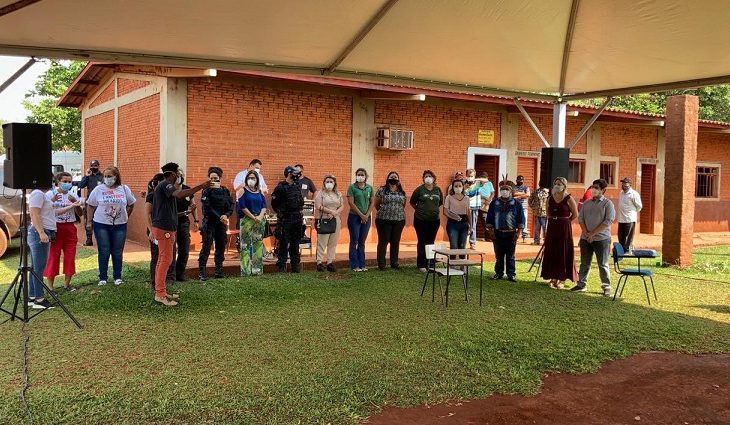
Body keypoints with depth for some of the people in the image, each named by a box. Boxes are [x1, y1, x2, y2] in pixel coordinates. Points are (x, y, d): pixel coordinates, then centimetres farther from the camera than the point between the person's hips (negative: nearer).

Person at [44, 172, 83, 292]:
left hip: (70, 228, 4)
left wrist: (75, 203, -11)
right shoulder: (50, 194, -3)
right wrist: (52, 201, -24)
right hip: (55, 228, -4)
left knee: (70, 256, 6)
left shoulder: (73, 195, 9)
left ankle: (67, 283, 18)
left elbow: (80, 213, 5)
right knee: (53, 256, -3)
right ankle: (50, 286, 4)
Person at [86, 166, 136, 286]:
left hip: (120, 225, 1)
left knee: (118, 252, 7)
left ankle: (117, 277, 18)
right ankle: (102, 277, 14)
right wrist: (89, 221, 3)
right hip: (101, 225, -1)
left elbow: (131, 205, 13)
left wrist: (125, 217, 10)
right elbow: (91, 206, 5)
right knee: (104, 252, 4)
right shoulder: (98, 189, -2)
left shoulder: (124, 189, 1)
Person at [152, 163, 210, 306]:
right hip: (164, 228, -11)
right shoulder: (165, 184, -14)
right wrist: (201, 187, -37)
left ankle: (161, 291, 21)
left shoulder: (165, 186, 19)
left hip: (165, 227, 11)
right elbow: (179, 195, -35)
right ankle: (159, 295, -9)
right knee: (166, 260, -10)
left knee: (163, 260, 14)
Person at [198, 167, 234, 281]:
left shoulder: (225, 191, 10)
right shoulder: (206, 191, -3)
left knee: (221, 246, 7)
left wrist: (226, 215, -14)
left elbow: (231, 205, 5)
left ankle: (219, 271, 16)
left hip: (222, 224, 5)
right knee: (206, 246, -8)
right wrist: (219, 217, -20)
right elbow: (207, 208, -13)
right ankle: (202, 272, -7)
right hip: (209, 223, -5)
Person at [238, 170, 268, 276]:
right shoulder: (243, 191, 0)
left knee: (258, 245, 5)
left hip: (260, 220, 4)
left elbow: (264, 206, 7)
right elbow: (242, 206, -8)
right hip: (247, 220, -4)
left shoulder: (260, 192, 12)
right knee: (246, 245, -6)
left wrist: (260, 217, -11)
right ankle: (246, 271, -5)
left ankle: (257, 270, 11)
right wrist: (253, 217, -13)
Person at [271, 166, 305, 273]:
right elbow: (274, 203, -6)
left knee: (295, 244, 11)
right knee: (284, 244, -3)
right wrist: (281, 213, 4)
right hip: (285, 220, -6)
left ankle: (295, 266, 18)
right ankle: (281, 266, 3)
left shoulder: (297, 186, 11)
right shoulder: (280, 187, -9)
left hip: (297, 219, 6)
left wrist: (299, 211, 14)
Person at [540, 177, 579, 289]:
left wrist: (565, 221, 1)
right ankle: (553, 278, 14)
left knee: (563, 253, 0)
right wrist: (552, 220, 9)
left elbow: (575, 214, -3)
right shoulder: (550, 199, 7)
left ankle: (562, 279, 7)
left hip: (564, 228, -5)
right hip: (552, 228, 5)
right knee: (551, 253, 5)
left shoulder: (569, 199, -7)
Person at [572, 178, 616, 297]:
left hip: (601, 238, -5)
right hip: (585, 238, 5)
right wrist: (586, 233, -7)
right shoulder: (586, 203, 12)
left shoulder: (608, 203, -3)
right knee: (584, 263, 10)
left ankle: (606, 287, 7)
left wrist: (593, 233, -14)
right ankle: (581, 284, 18)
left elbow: (608, 221, -11)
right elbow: (580, 218, 9)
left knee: (603, 264, -1)